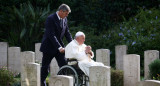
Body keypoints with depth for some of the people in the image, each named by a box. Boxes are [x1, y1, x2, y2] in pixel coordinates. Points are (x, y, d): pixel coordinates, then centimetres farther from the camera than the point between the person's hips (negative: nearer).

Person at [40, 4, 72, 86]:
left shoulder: (64, 19, 5)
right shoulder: (50, 19, -18)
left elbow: (67, 33, 9)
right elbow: (51, 35, -24)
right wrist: (59, 47, -28)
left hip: (59, 46, 6)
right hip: (49, 47, -6)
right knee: (45, 68, 4)